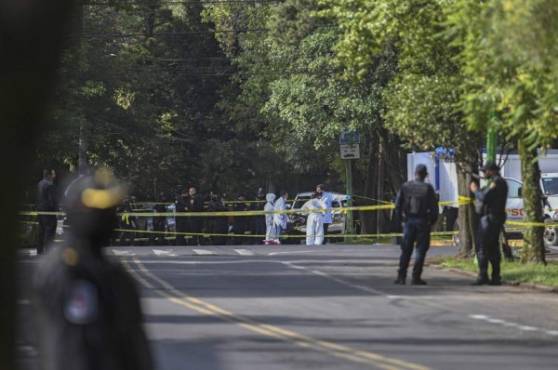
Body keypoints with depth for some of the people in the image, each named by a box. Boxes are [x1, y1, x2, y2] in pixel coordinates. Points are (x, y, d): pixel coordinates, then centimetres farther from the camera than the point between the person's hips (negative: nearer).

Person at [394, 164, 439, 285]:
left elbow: (398, 204, 3)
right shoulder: (427, 188, -8)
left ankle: (401, 276, 5)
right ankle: (416, 277, 0)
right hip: (422, 221, -3)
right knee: (421, 250, 3)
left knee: (406, 250, 10)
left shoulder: (405, 186, 2)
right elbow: (434, 206, -8)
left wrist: (401, 218, 13)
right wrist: (432, 221, 5)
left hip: (408, 221, 3)